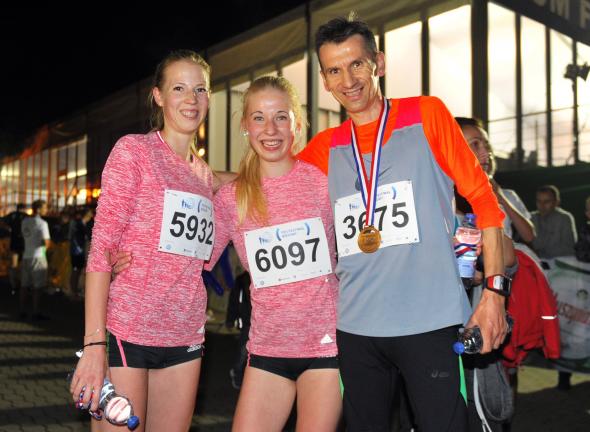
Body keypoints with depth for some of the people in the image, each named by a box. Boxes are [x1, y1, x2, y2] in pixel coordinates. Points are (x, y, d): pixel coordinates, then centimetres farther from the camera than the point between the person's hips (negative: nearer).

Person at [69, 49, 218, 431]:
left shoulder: (204, 174, 13)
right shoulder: (134, 150, -3)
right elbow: (102, 247, -11)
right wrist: (94, 342, -17)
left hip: (185, 338, 6)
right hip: (127, 331, -5)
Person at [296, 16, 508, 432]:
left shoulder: (427, 115, 1)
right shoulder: (324, 147, 9)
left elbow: (483, 199, -1)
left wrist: (494, 291, -6)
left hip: (431, 322, -3)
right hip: (355, 327, 4)